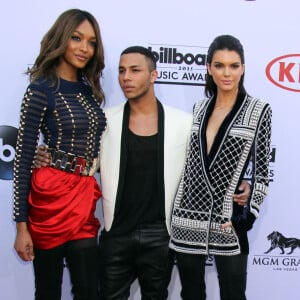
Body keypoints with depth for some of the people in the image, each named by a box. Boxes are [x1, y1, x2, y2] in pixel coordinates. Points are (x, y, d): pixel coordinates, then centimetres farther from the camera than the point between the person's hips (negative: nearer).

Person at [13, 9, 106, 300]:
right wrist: (21, 226, -13)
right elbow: (23, 157, -10)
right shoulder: (41, 89, -8)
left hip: (85, 199, 6)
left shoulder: (89, 88, 12)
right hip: (51, 197, -5)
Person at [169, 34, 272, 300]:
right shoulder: (199, 108, 8)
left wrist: (248, 215, -12)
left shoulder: (259, 110, -3)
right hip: (188, 217, 4)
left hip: (229, 219, -3)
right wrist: (174, 212, 11)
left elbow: (261, 170, -3)